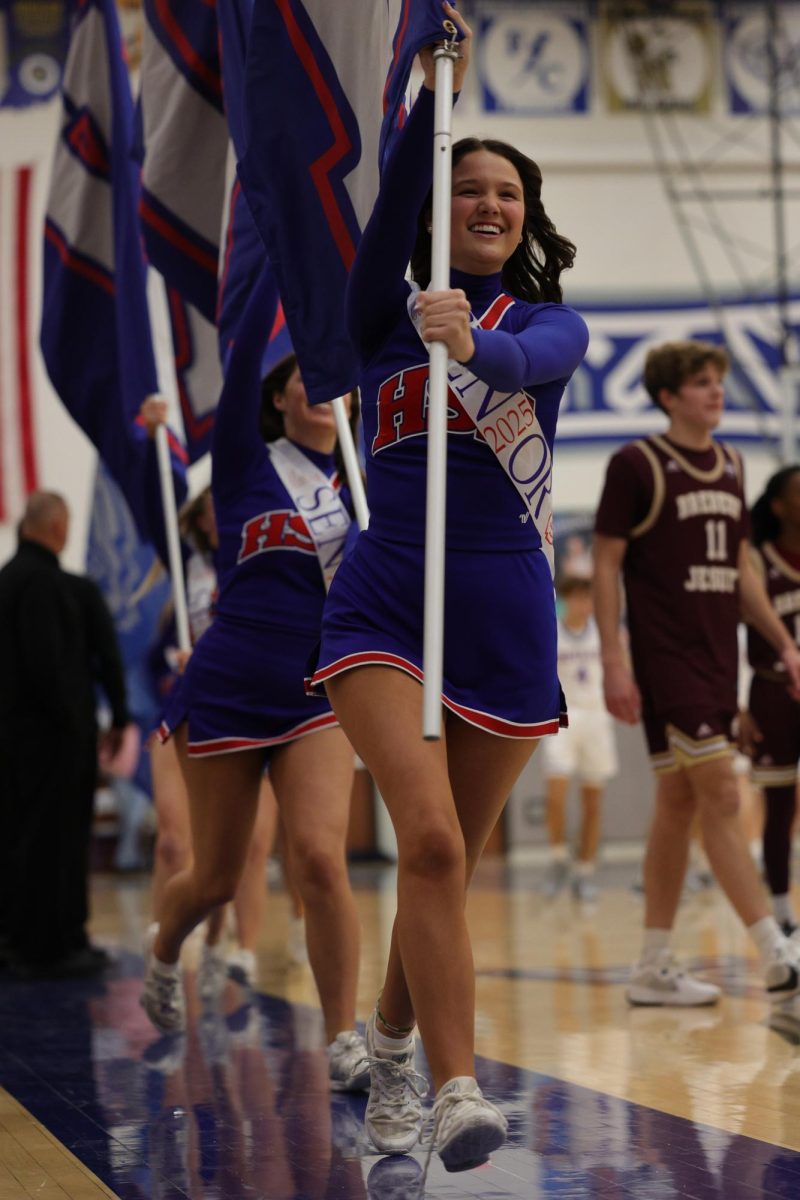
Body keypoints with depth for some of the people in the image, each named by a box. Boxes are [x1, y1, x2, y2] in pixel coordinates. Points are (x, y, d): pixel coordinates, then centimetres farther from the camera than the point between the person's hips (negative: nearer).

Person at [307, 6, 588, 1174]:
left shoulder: (548, 321, 7)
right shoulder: (390, 313, 8)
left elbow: (533, 360, -19)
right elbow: (394, 204, -12)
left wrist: (474, 342, -42)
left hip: (505, 607, 2)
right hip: (384, 597, -1)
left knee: (451, 860, 9)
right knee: (428, 837, -21)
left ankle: (393, 1043, 32)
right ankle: (458, 1090, -24)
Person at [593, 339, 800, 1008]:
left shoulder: (730, 466, 13)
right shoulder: (636, 465, -7)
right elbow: (606, 564, -7)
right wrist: (614, 662, -13)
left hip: (718, 658, 7)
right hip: (666, 659, -7)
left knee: (679, 805, 9)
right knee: (721, 796, -12)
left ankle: (654, 968, 14)